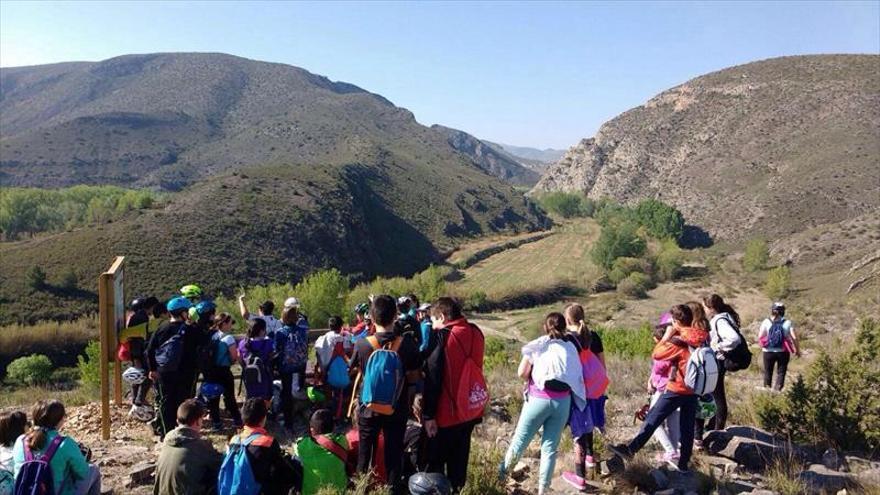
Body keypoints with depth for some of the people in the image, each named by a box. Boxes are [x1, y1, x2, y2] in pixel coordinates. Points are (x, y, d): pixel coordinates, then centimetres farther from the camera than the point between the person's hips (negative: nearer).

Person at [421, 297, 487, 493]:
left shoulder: (441, 336, -17)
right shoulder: (476, 332, 3)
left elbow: (433, 378, -19)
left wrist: (428, 414, -15)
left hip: (446, 412, -6)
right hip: (470, 408, 7)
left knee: (435, 460, 8)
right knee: (459, 458, 19)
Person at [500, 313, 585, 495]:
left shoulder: (537, 346, 2)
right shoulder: (570, 348, 9)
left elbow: (522, 373, -5)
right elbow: (577, 377, 4)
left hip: (539, 399, -2)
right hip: (562, 401, 2)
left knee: (520, 441, 9)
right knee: (550, 448, 7)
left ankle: (500, 477, 21)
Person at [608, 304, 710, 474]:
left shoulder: (678, 342, -16)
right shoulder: (701, 339, 1)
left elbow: (656, 354, -10)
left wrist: (666, 337, 0)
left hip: (676, 390, -6)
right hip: (694, 390, 6)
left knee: (652, 420, -1)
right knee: (687, 427, 12)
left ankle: (630, 449, 1)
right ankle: (684, 463, 18)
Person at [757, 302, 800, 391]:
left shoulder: (766, 322, -2)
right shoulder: (787, 322, -2)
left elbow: (760, 337, -8)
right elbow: (794, 338, -8)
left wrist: (763, 346, 9)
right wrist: (797, 350, 3)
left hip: (768, 351, 1)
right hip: (783, 352, -1)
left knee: (768, 372, 14)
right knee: (781, 372, 8)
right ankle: (777, 390, -1)